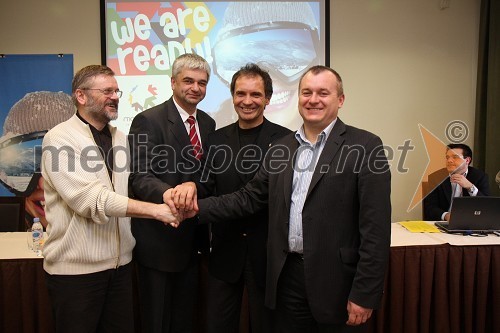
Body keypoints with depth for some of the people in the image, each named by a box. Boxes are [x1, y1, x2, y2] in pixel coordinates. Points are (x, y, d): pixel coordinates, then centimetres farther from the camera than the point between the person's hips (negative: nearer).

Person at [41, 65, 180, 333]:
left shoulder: (120, 139, 10)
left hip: (120, 263, 6)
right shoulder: (60, 139, -11)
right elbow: (90, 199, -22)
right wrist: (155, 210, -25)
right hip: (76, 268, -5)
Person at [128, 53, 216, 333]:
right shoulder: (148, 121, -12)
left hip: (193, 238, 6)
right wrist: (168, 194, -39)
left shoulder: (208, 123, 9)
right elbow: (141, 176, -21)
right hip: (159, 238, -6)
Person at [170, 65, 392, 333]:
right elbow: (249, 198, 6)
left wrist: (365, 294, -13)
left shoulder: (365, 147, -8)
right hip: (288, 276, 4)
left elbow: (375, 228, -12)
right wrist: (199, 207, -7)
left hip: (337, 283, -4)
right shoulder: (281, 148, 8)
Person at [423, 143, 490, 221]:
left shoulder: (480, 177, 4)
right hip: (444, 223, 1)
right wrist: (445, 215, -22)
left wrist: (470, 187, -18)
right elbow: (429, 207, -3)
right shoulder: (437, 178, 4)